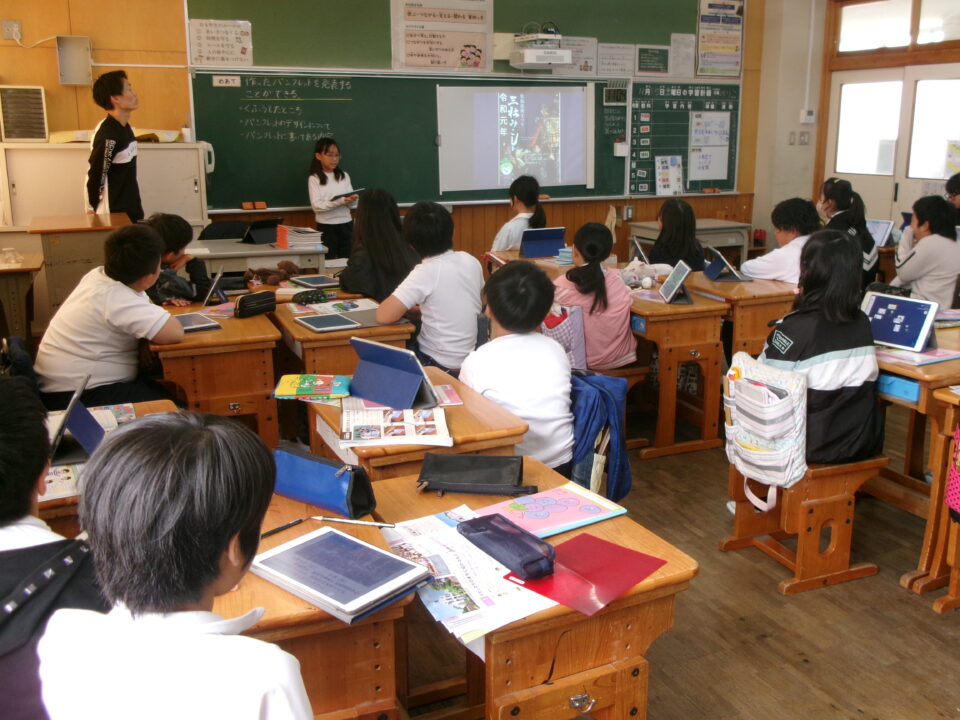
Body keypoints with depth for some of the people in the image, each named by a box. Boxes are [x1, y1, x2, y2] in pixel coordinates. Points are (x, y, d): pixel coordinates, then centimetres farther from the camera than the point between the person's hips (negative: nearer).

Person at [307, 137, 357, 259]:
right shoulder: (314, 179, -4)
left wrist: (352, 200, -19)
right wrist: (340, 201, -27)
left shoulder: (344, 176, 8)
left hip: (346, 224, 3)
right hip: (326, 226, -3)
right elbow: (316, 206, -15)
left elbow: (352, 204, 6)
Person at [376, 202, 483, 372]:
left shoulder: (426, 273, -22)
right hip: (469, 359, 7)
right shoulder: (471, 261, -3)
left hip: (438, 364, -7)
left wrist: (408, 305, -5)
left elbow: (384, 316, -27)